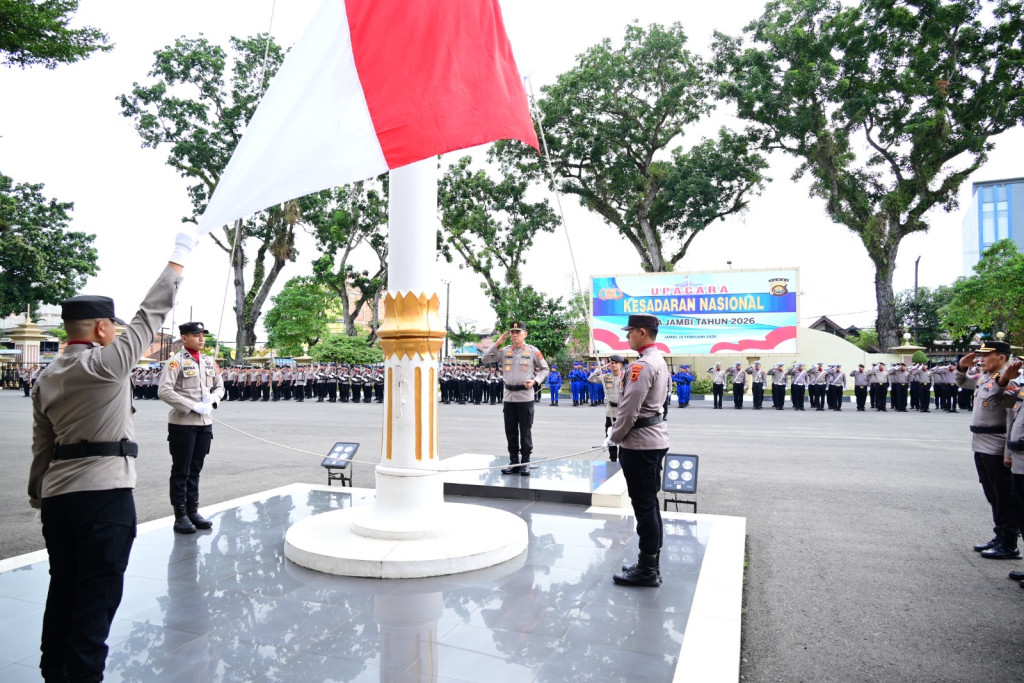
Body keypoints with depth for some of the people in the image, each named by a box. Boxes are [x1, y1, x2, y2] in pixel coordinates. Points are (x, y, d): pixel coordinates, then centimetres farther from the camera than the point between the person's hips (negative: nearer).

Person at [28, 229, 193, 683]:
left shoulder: (46, 378, 11)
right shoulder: (105, 363, -11)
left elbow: (42, 447, 15)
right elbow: (150, 316, -7)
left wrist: (39, 498, 23)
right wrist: (178, 259, 1)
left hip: (56, 493, 8)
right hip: (104, 492, -8)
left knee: (62, 588, 18)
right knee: (98, 593, 1)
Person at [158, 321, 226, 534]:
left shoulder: (209, 362, 11)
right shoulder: (176, 361, -8)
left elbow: (219, 387, 20)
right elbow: (164, 391, -17)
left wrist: (211, 399, -2)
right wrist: (192, 406, -19)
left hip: (205, 423, 6)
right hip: (183, 424, -6)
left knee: (195, 470, 13)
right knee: (181, 471, 3)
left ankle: (193, 511, 22)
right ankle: (180, 515, 12)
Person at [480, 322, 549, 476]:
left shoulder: (533, 351, 1)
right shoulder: (504, 351, 8)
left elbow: (544, 369, 9)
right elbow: (485, 359, 3)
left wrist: (534, 381, -8)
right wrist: (497, 343, -2)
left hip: (525, 397, -3)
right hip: (509, 397, 3)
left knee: (525, 431, 1)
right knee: (510, 431, 8)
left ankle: (525, 462, 11)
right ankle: (514, 462, 18)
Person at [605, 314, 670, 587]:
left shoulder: (641, 365, -19)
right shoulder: (659, 361, 13)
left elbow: (629, 409, -21)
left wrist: (614, 437, -6)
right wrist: (619, 432, 16)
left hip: (640, 443, -10)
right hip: (656, 439, 10)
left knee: (643, 506, -2)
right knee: (650, 503, 16)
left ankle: (647, 570, 7)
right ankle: (651, 563, 26)